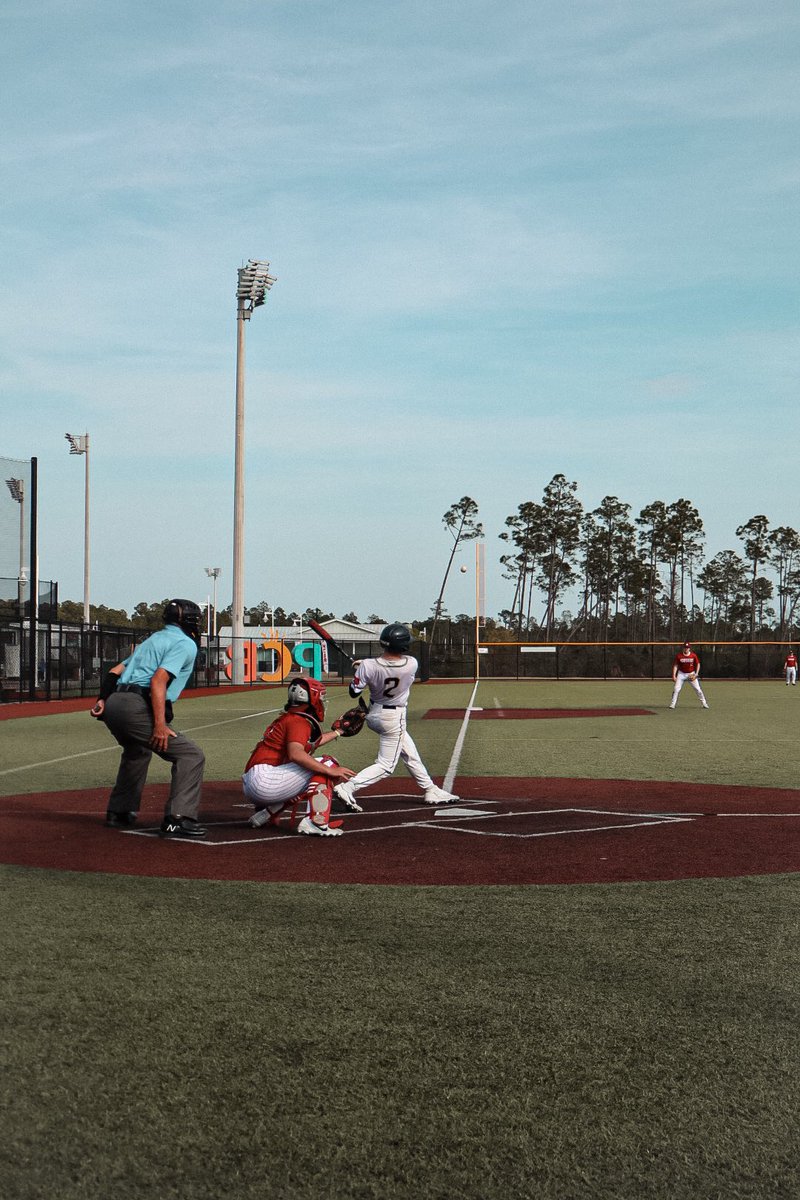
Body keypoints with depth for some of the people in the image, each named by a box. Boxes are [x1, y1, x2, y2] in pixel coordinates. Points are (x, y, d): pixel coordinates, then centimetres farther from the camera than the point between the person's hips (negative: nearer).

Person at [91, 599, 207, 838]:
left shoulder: (153, 639, 28)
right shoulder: (185, 644, 1)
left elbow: (115, 671, 21)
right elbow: (158, 680, -15)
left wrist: (103, 699, 11)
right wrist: (160, 724, -19)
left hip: (112, 705, 9)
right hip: (135, 708, -9)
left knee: (137, 751, 36)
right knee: (191, 755, -7)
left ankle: (119, 812, 38)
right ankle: (177, 819, -17)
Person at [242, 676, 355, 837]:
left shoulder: (287, 718, 22)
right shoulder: (299, 721, -8)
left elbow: (311, 743, 41)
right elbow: (296, 754, -26)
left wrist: (337, 732, 50)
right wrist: (331, 771, -23)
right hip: (263, 780, -10)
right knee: (326, 763, -6)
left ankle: (265, 814, 15)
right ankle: (315, 822, -20)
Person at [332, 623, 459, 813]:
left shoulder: (368, 665, -23)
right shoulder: (411, 664, -23)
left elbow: (354, 692, -12)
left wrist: (361, 669, 3)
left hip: (374, 713, 5)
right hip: (394, 718, -5)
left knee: (411, 754, 18)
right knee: (386, 765, 5)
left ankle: (431, 790, 30)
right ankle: (347, 788, -11)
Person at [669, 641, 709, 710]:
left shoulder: (693, 655, -10)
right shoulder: (679, 655, -10)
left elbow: (698, 664, 2)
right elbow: (675, 665, -4)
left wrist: (696, 674, -8)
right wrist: (674, 675, -11)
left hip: (691, 674, 0)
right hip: (681, 674, 0)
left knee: (698, 689, -2)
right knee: (676, 689, -8)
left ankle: (704, 703, 10)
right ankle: (672, 704, 1)